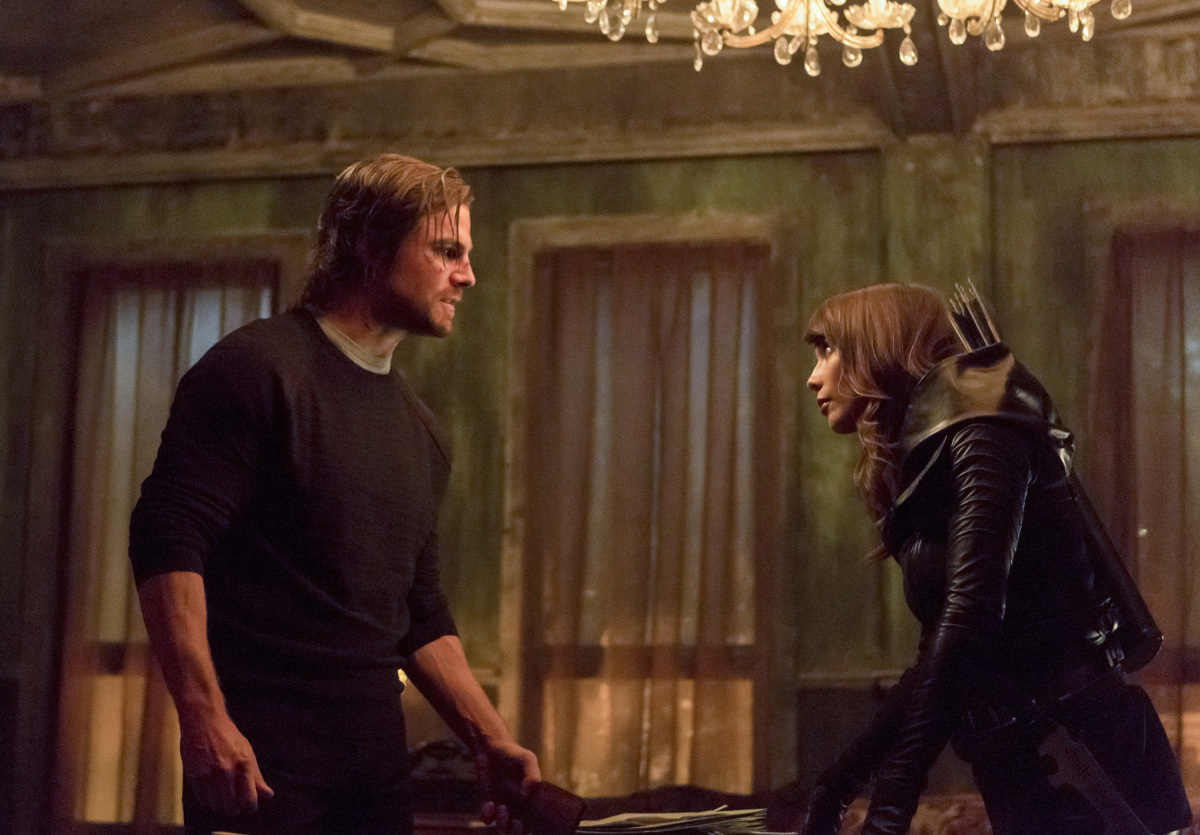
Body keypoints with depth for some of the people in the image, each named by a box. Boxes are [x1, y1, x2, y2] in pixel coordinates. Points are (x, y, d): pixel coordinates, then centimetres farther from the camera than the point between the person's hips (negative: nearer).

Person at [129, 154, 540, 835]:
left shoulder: (420, 429, 15)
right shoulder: (257, 369, -8)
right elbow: (167, 542, -16)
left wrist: (492, 741, 10)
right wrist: (204, 718, -24)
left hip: (378, 753, 7)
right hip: (256, 752, -7)